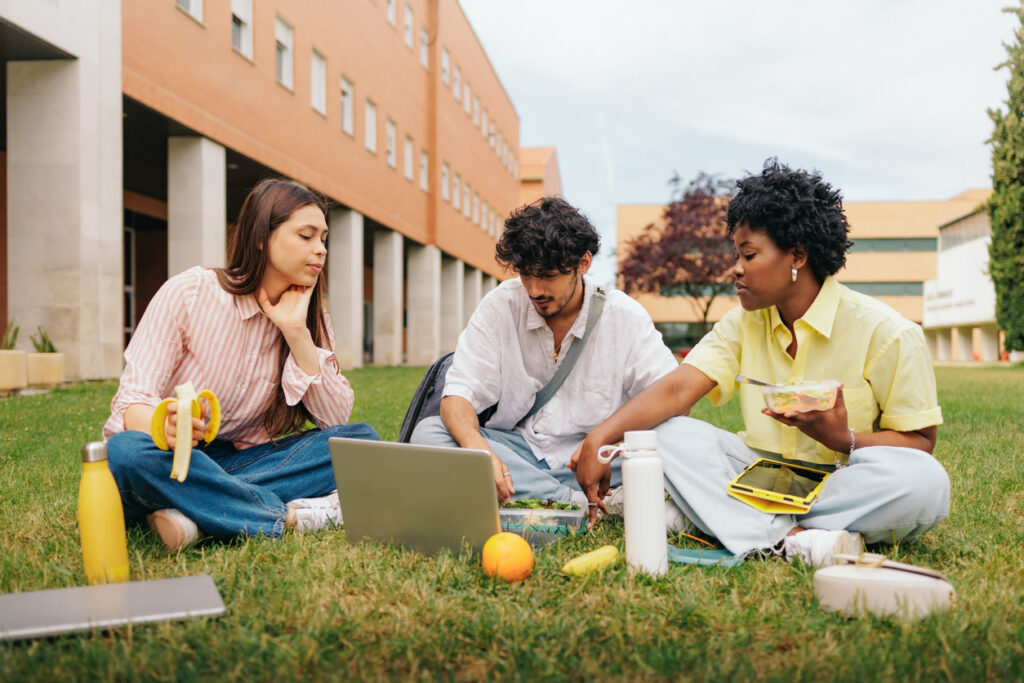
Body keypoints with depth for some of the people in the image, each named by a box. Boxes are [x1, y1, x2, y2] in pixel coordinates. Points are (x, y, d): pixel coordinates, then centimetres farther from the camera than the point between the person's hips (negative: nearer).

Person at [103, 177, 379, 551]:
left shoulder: (310, 315, 4)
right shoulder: (188, 293, -9)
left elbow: (337, 420, -7)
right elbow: (133, 401, -16)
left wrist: (297, 333, -15)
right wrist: (166, 427, -41)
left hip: (236, 464, 4)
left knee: (361, 439, -18)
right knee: (128, 452, -38)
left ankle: (196, 513, -29)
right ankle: (290, 516, -29)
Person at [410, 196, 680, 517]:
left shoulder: (625, 317, -4)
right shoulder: (499, 307, -2)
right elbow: (459, 393, -8)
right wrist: (478, 449, -32)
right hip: (515, 449, 2)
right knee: (427, 433, -26)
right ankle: (579, 503, -32)